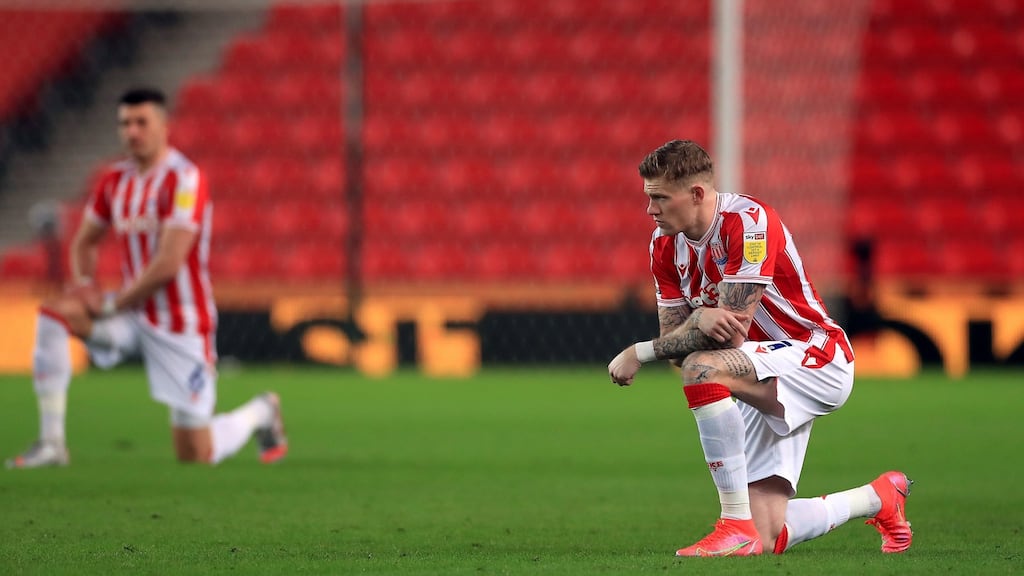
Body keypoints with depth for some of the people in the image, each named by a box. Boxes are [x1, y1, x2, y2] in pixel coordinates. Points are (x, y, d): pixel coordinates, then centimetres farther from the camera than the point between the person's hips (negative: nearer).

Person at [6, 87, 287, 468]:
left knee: (195, 455, -3)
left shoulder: (184, 179, -18)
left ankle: (259, 413, 30)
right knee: (52, 314, -18)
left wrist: (113, 305, -16)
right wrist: (83, 284, -2)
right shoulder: (115, 180, 5)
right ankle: (51, 443, -17)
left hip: (181, 323, -6)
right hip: (135, 316, 6)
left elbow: (168, 264, -23)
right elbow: (84, 241, 18)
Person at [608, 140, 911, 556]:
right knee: (768, 540, -1)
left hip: (816, 357, -8)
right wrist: (701, 320, -27)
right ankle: (881, 497, 28)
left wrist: (639, 353, -21)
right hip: (770, 383, 8)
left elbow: (732, 333, -26)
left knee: (702, 369, -35)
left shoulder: (749, 222, -22)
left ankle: (738, 525, -29)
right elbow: (677, 344, -2)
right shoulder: (665, 244, 2)